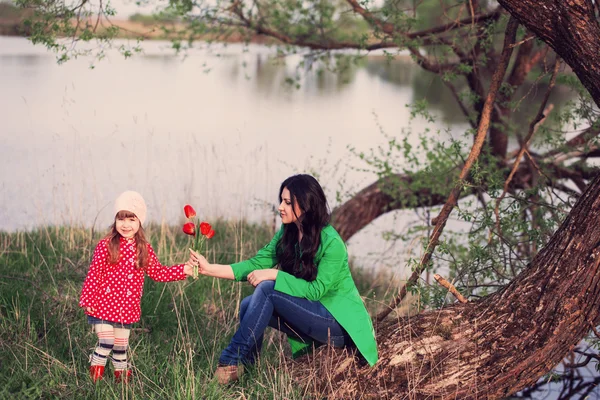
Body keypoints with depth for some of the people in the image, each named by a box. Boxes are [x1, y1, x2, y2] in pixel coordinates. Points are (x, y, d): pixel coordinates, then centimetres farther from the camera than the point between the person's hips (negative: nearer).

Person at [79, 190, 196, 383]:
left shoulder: (144, 249, 2)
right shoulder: (106, 246, -11)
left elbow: (158, 272, 6)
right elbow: (93, 275, -10)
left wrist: (184, 270, -3)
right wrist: (88, 301, -12)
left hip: (127, 309, 4)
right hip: (104, 306, -4)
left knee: (121, 347, 16)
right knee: (106, 344, -6)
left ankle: (121, 374, 33)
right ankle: (95, 376, 12)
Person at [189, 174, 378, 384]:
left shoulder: (331, 243, -22)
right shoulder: (287, 233, 0)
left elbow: (315, 290, -22)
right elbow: (258, 263, -5)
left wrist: (274, 274, -27)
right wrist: (210, 269, -15)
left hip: (340, 321, -7)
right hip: (312, 314, 7)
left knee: (267, 289, -24)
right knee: (249, 304, -13)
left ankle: (231, 359, -18)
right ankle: (245, 368, -5)